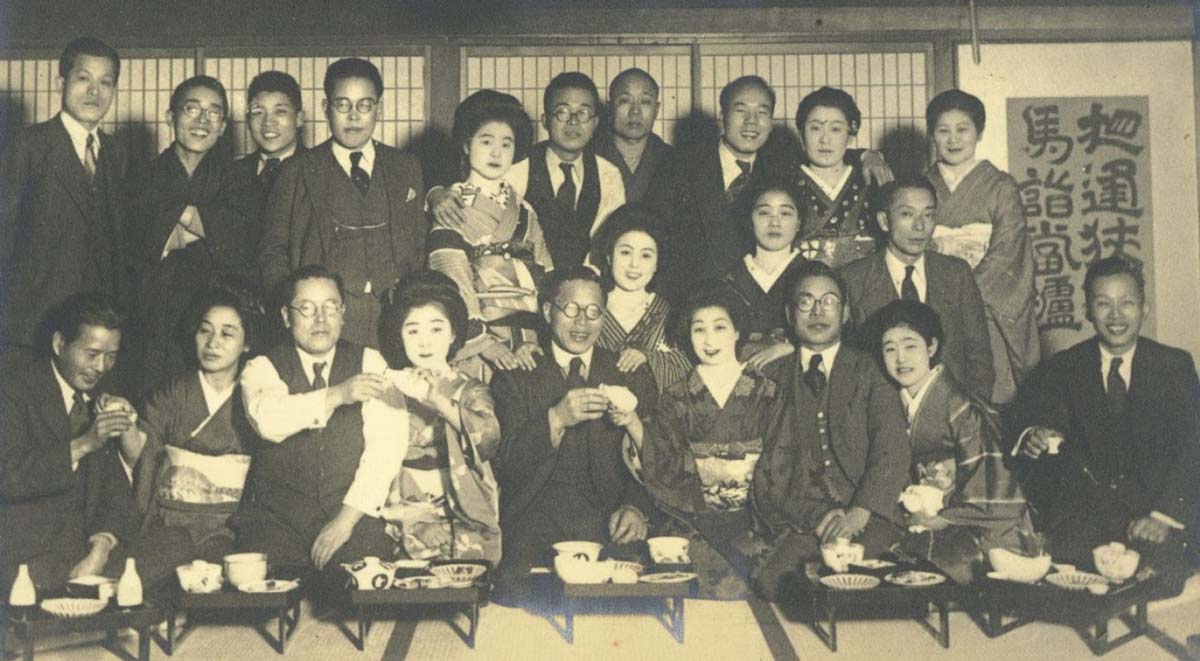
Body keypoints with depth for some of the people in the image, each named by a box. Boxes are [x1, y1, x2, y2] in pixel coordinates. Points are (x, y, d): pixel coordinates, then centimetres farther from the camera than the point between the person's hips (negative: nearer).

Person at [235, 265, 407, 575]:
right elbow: (266, 420, -16)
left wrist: (347, 518, -13)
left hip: (354, 517, 0)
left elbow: (386, 442, -4)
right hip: (277, 517, 0)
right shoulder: (262, 368, 6)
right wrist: (337, 395, -29)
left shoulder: (369, 363, 7)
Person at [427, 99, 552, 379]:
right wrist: (485, 341, -16)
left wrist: (530, 336, -5)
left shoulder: (524, 212, 17)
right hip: (471, 340, -4)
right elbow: (452, 281, -7)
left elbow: (542, 279, 9)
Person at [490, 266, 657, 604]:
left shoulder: (632, 376, 15)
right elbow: (505, 465, -3)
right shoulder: (515, 376, 9)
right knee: (515, 584, -31)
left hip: (609, 518, 2)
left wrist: (638, 507, -13)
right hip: (537, 515, -2)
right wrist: (556, 419, -19)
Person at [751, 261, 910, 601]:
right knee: (770, 577, -30)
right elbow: (765, 467, 6)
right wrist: (818, 516, -11)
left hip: (867, 518, -1)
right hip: (792, 519, 1)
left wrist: (858, 514, -17)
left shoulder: (871, 372, 13)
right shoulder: (772, 376, 15)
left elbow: (894, 451, 0)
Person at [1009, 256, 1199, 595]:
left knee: (1160, 572, -27)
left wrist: (1162, 515, -16)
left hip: (1154, 501, 0)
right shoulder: (1062, 368, 10)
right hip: (1080, 509, 1)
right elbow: (1024, 412, 1)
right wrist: (1030, 437, -26)